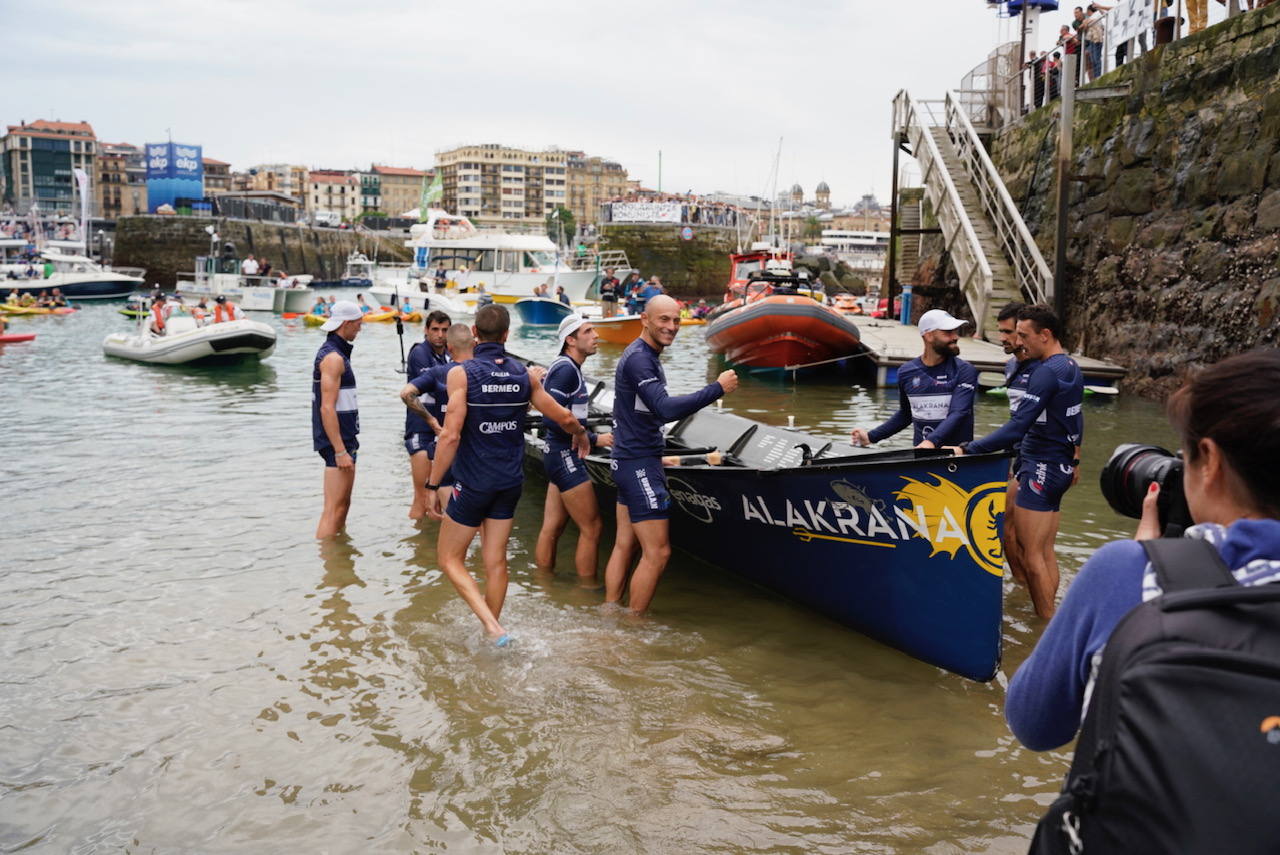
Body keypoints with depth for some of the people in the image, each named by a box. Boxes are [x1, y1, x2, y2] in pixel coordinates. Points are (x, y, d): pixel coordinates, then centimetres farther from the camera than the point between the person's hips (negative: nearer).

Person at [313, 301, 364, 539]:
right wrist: (340, 451, -24)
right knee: (333, 510, -10)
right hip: (338, 441, -11)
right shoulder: (334, 357, -16)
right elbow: (327, 408, -22)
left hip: (344, 439, 11)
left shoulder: (331, 352, 16)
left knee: (343, 504, 18)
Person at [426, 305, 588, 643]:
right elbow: (563, 417, 10)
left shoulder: (461, 373, -13)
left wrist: (432, 486, -12)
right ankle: (491, 633, 24)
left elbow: (451, 436, -20)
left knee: (450, 558, 8)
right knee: (496, 561, 14)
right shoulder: (524, 374, 1)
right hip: (511, 482, 5)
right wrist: (581, 434, 32)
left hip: (473, 483, -5)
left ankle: (492, 626, -7)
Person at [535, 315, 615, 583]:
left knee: (551, 529, 13)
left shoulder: (568, 367, 15)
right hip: (565, 457, -10)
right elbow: (551, 419, -22)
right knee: (592, 528, -3)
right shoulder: (566, 369, -16)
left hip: (560, 457, 10)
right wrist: (594, 439, -17)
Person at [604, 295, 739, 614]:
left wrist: (656, 459, 27)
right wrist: (717, 388, -26)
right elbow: (666, 409, -29)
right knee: (657, 552, -6)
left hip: (630, 460, 10)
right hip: (639, 464, -10)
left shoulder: (647, 356, 16)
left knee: (624, 545, 13)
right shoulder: (638, 359, -18)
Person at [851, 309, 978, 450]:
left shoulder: (965, 371, -1)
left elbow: (958, 413, -14)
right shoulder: (906, 372, 10)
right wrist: (871, 436, 17)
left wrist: (932, 441, -29)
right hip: (919, 452, 2)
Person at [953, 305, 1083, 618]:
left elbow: (1017, 428, -27)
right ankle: (1050, 619, 18)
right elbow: (1075, 420, 23)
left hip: (1040, 468, -10)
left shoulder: (1047, 372, -19)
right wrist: (1074, 459, 34)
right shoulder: (1072, 368, 11)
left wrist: (967, 450, -27)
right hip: (1060, 467, 10)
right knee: (1046, 552, 13)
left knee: (1032, 555, -5)